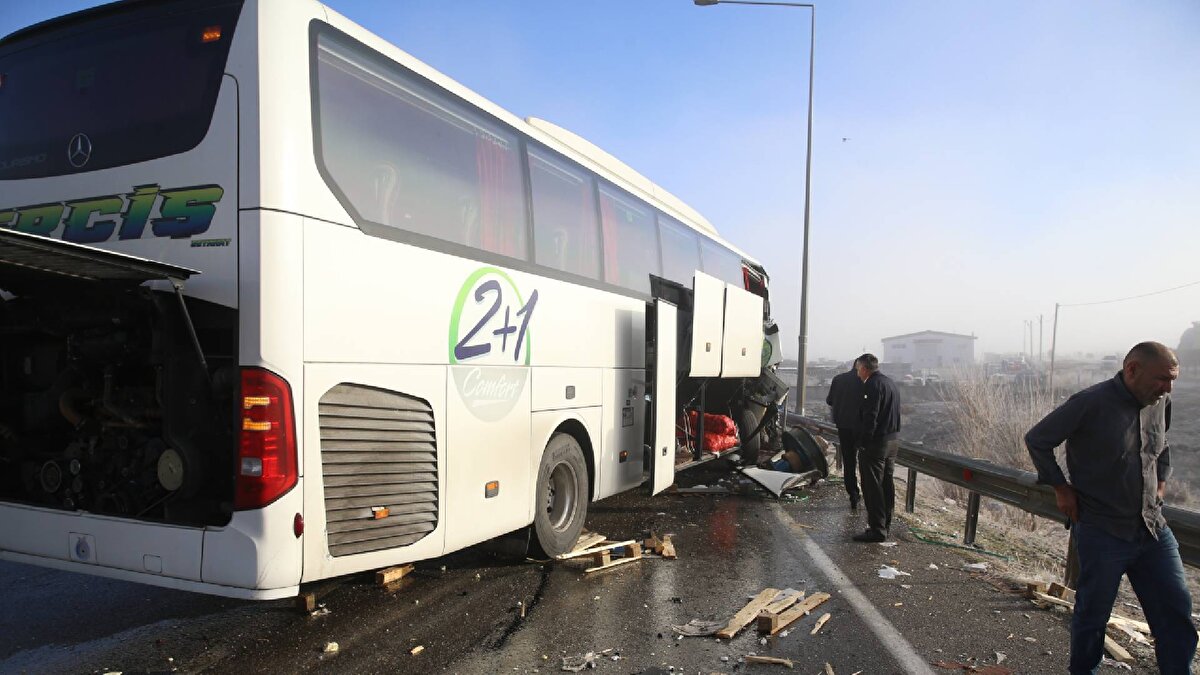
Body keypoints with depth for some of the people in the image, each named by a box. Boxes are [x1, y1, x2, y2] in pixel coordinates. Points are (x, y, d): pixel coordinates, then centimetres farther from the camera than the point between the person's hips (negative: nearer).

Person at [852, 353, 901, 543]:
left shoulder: (872, 385, -15)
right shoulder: (890, 383, 15)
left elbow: (870, 417, -22)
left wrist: (863, 442, -18)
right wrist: (892, 435, 19)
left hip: (876, 443, -10)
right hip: (893, 441, 10)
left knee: (873, 486, -5)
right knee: (887, 484, 15)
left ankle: (877, 529, -4)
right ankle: (885, 524, 24)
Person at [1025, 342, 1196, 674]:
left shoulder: (1161, 404, 4)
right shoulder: (1091, 403, -18)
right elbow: (1036, 440, -9)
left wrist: (1160, 482, 13)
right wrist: (1061, 488, -8)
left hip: (1153, 526, 6)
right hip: (1102, 531, -6)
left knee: (1175, 607, 8)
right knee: (1093, 611, 7)